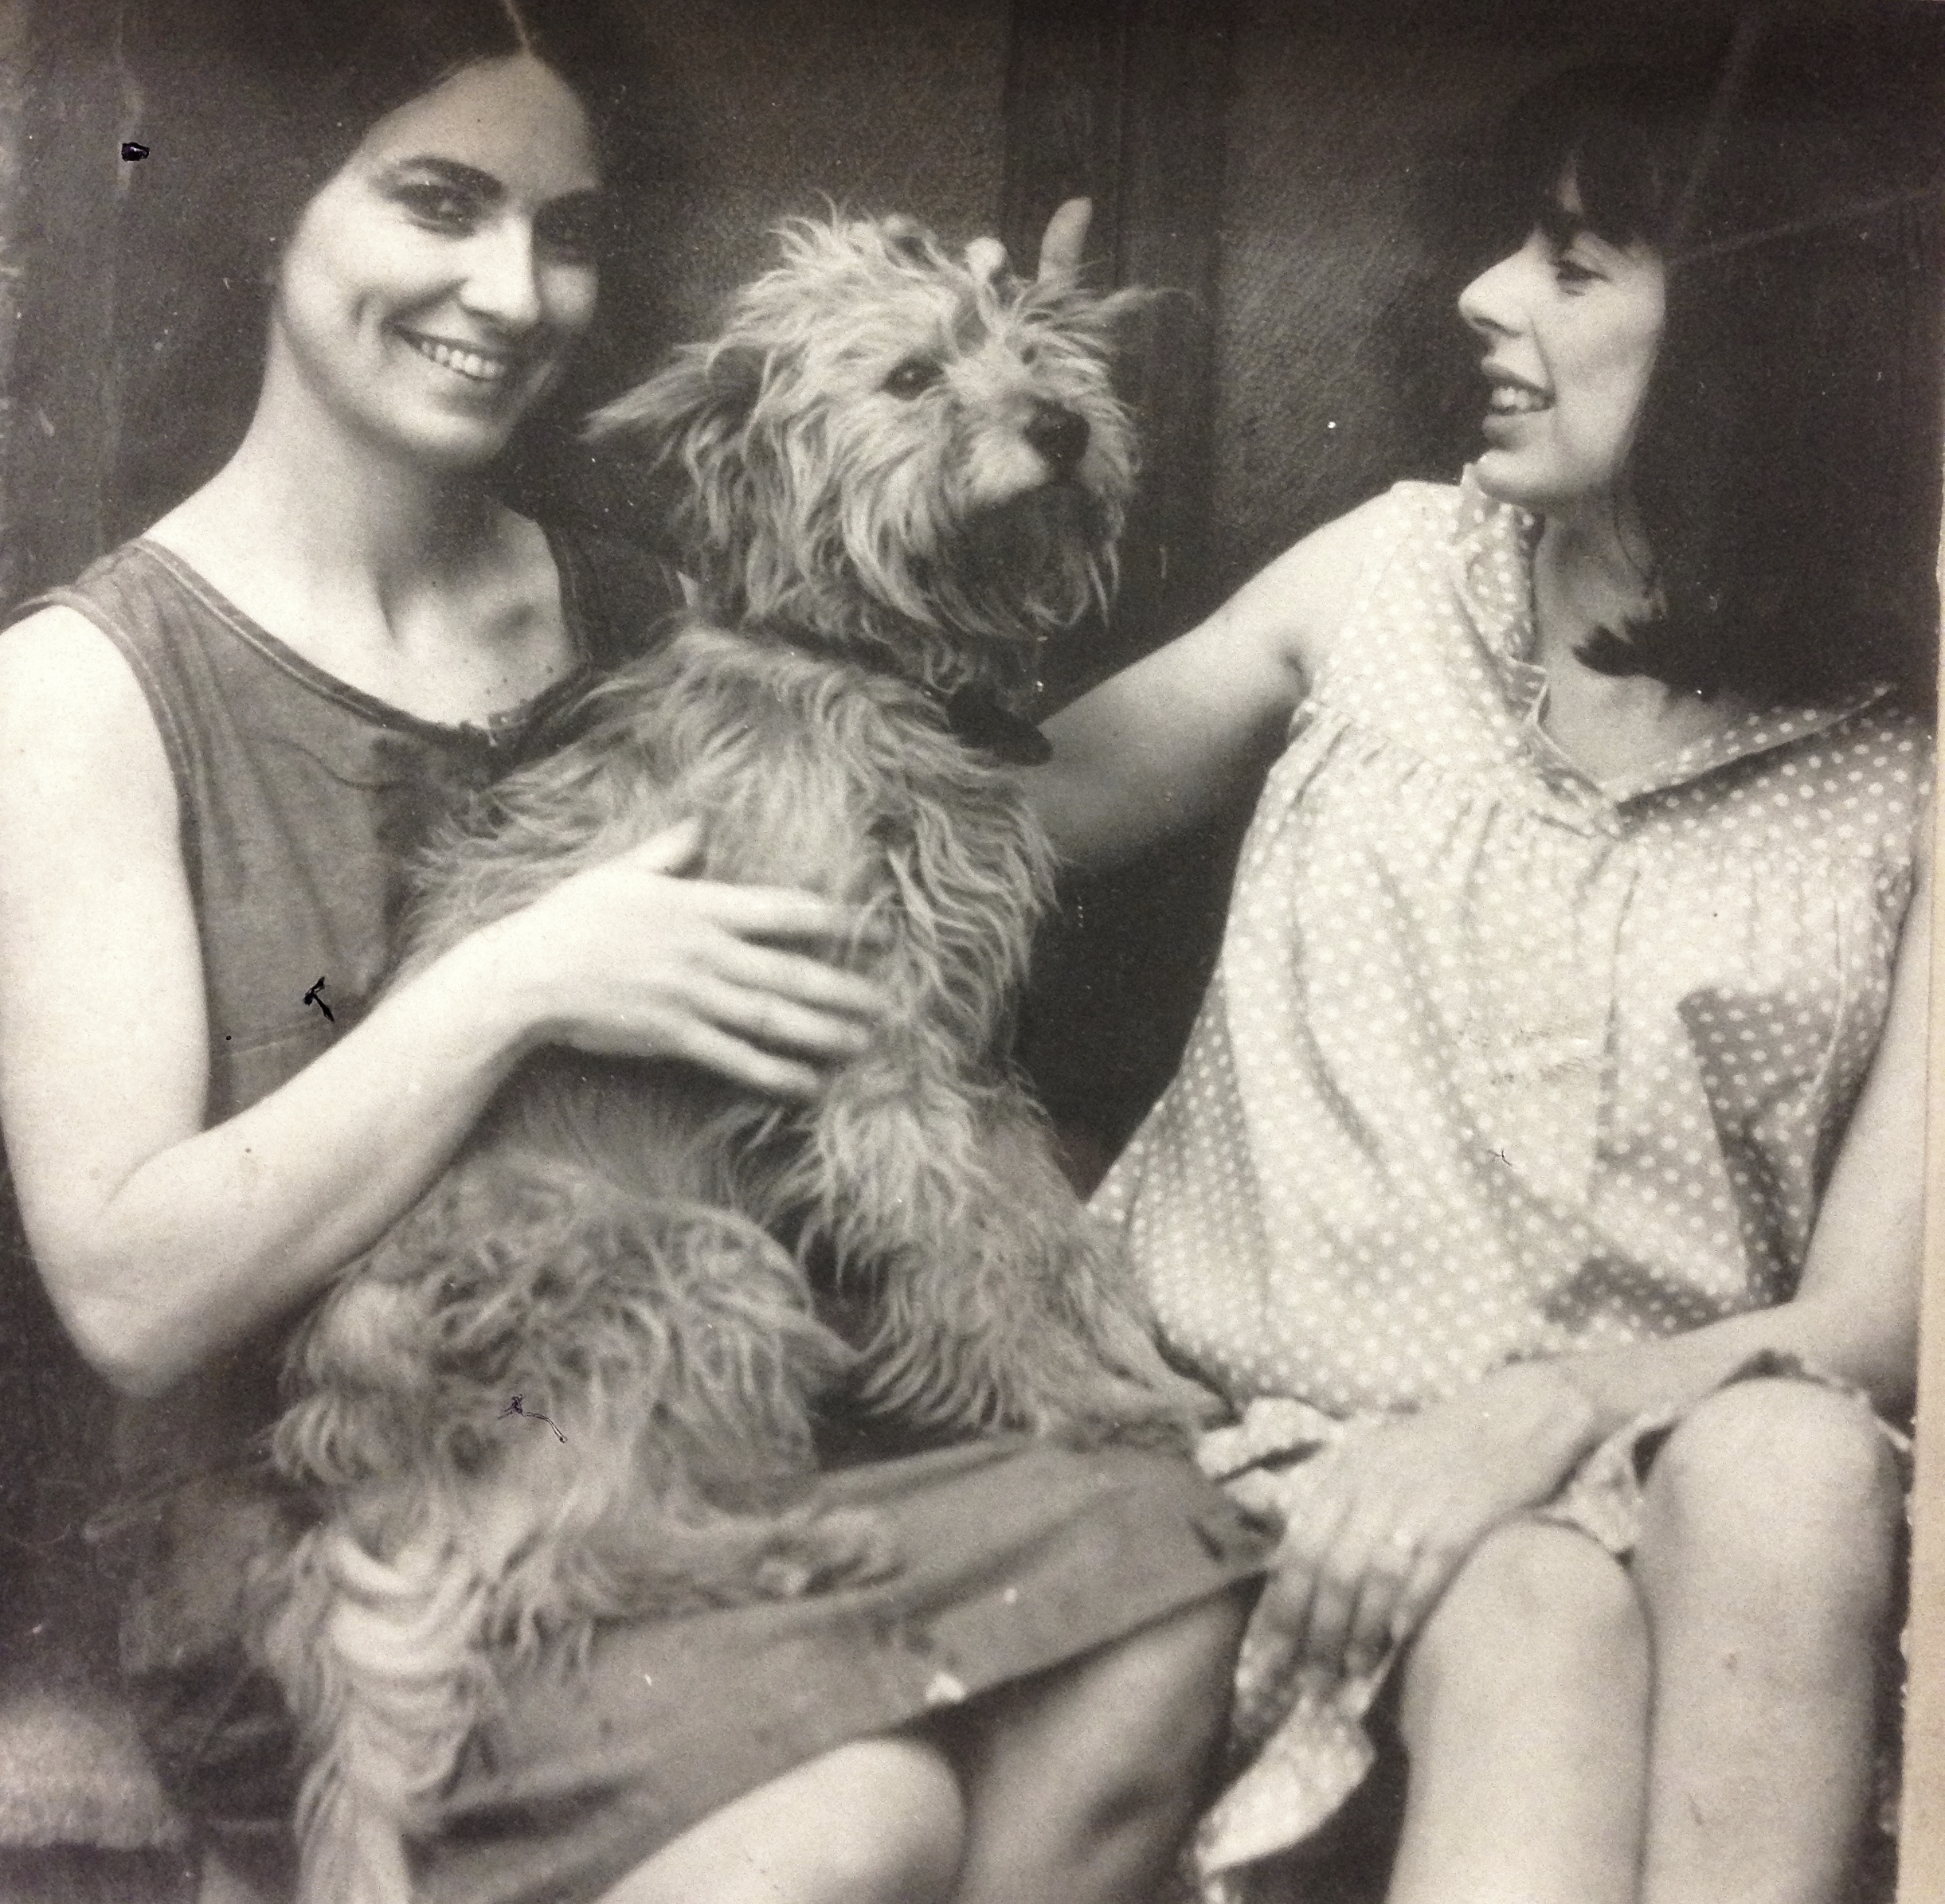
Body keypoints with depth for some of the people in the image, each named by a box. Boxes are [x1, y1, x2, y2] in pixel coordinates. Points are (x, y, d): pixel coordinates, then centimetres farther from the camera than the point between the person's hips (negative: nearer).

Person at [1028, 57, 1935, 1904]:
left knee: (1789, 1467, -33)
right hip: (1263, 1408, 0)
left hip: (1649, 1467, 1)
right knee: (1537, 1629, -32)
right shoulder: (1399, 570, 4)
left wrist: (1542, 1415, -24)